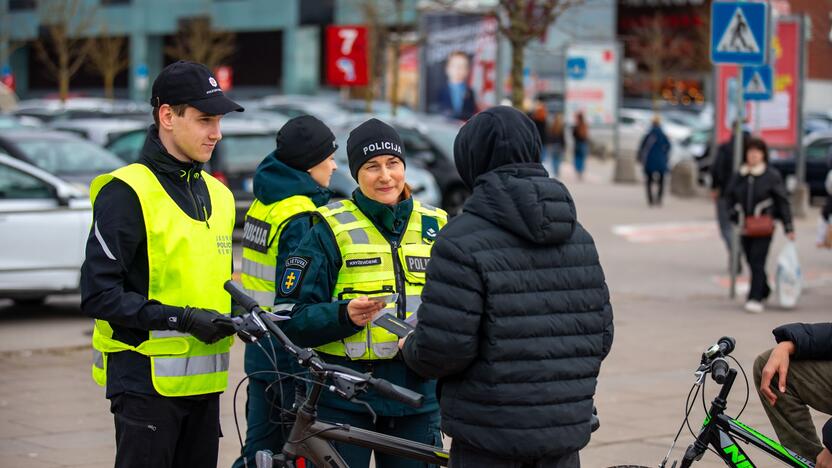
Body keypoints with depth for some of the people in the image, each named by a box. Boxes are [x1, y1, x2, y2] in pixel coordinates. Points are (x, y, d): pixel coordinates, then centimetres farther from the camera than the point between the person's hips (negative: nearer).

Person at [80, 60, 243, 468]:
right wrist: (182, 318, -20)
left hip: (204, 381, 7)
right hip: (147, 380, -7)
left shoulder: (217, 195, 14)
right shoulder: (126, 192, -10)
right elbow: (98, 295, -15)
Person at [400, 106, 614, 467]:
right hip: (566, 435, 6)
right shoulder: (579, 237, 7)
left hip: (491, 439, -6)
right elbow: (601, 334, 9)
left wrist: (410, 350, 4)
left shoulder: (464, 240, -14)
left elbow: (442, 349, -18)